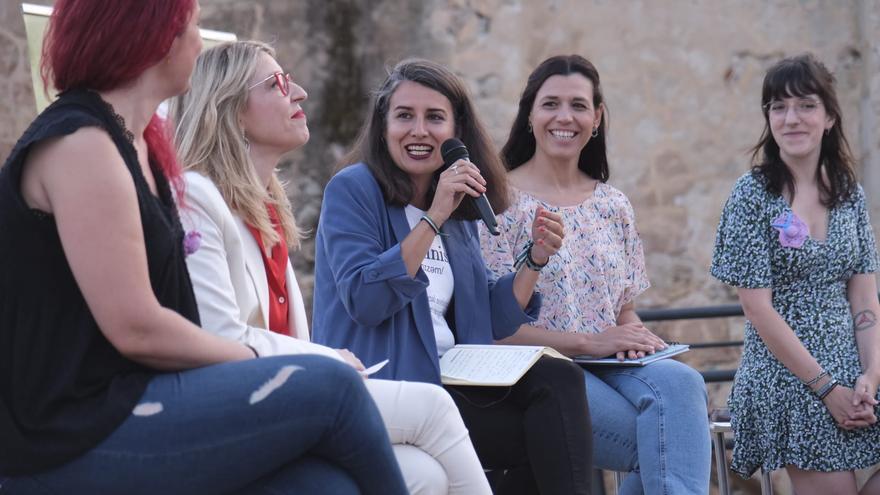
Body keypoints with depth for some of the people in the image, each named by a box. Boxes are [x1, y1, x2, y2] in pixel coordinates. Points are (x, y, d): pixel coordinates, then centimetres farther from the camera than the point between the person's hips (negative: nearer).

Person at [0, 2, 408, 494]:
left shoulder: (134, 141, 16)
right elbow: (135, 328, -18)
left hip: (121, 407, 9)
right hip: (73, 438, -9)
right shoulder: (80, 144, -14)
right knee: (332, 389, -14)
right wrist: (253, 362, -4)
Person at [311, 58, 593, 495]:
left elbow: (490, 322, 16)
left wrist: (535, 259, 2)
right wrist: (433, 219, -20)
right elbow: (364, 302, -18)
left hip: (452, 382, 6)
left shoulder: (460, 216, 16)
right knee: (548, 438, -20)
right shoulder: (352, 189, -4)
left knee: (558, 378, -20)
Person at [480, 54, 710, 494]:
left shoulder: (613, 206, 15)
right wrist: (589, 342, -17)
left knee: (680, 381, -30)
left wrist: (634, 335, -5)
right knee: (673, 441, -28)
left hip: (610, 368, 5)